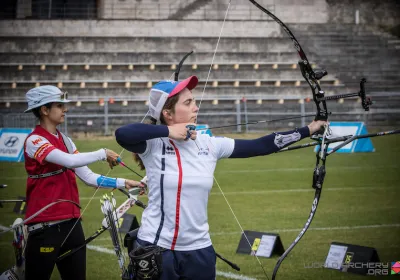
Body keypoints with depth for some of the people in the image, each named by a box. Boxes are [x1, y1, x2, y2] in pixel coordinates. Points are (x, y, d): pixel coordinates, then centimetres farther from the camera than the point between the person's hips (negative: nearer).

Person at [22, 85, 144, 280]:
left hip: (71, 223, 7)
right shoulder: (34, 141, -10)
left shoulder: (65, 141, 13)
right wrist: (103, 154, -13)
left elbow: (89, 177, 8)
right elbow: (70, 161, -25)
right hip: (45, 227, -7)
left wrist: (123, 183, -2)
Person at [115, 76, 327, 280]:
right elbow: (122, 135, -30)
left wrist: (307, 131, 6)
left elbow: (260, 146, 6)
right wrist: (167, 131, -22)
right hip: (155, 248, -4)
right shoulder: (154, 145, -10)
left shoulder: (209, 145, 3)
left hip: (199, 250, 5)